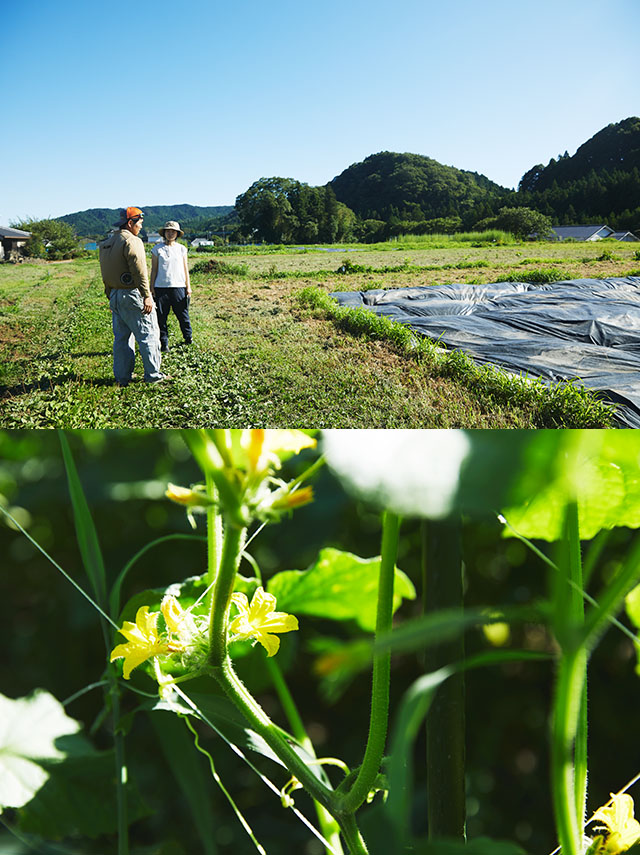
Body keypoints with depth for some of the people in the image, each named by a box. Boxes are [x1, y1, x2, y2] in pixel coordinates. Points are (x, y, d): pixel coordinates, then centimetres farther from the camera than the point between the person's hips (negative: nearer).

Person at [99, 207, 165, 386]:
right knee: (148, 335, 0)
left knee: (121, 337, 12)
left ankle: (122, 377, 15)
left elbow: (105, 274, 18)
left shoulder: (106, 243, 15)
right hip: (132, 295, -9)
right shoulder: (131, 241, -13)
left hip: (115, 296, 9)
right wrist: (147, 296, -19)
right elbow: (139, 272, -19)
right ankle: (153, 375, 5)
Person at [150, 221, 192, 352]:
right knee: (161, 317, 0)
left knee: (183, 315, 3)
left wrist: (188, 287, 10)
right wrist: (151, 288, 3)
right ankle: (164, 343, 8)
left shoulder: (181, 249, 10)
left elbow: (185, 269, 13)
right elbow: (154, 269, 7)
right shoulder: (157, 249, 5)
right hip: (161, 287, -1)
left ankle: (188, 337, 22)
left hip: (178, 287, 1)